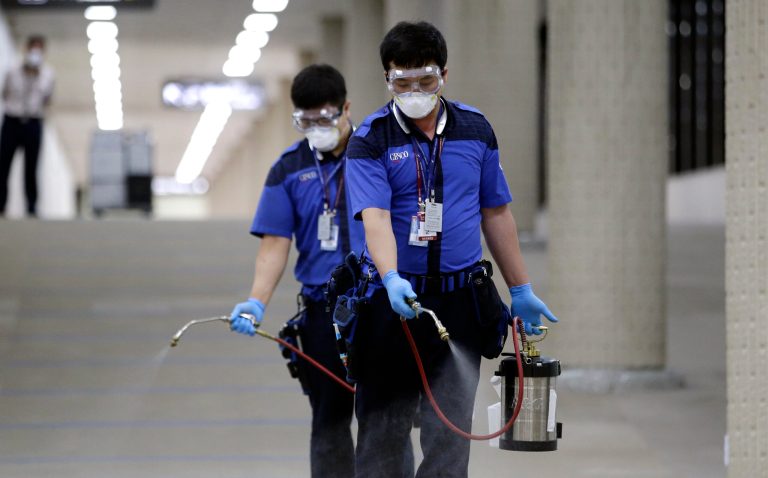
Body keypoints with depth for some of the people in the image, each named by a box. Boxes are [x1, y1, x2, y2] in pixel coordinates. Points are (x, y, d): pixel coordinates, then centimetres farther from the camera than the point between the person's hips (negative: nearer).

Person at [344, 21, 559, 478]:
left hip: (460, 301, 2)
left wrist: (521, 290, 15)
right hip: (394, 299, -2)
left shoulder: (475, 130, 6)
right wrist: (392, 280, -36)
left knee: (450, 429, 0)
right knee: (382, 432, 2)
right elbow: (376, 218, -19)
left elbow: (496, 213, 14)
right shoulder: (371, 141, -6)